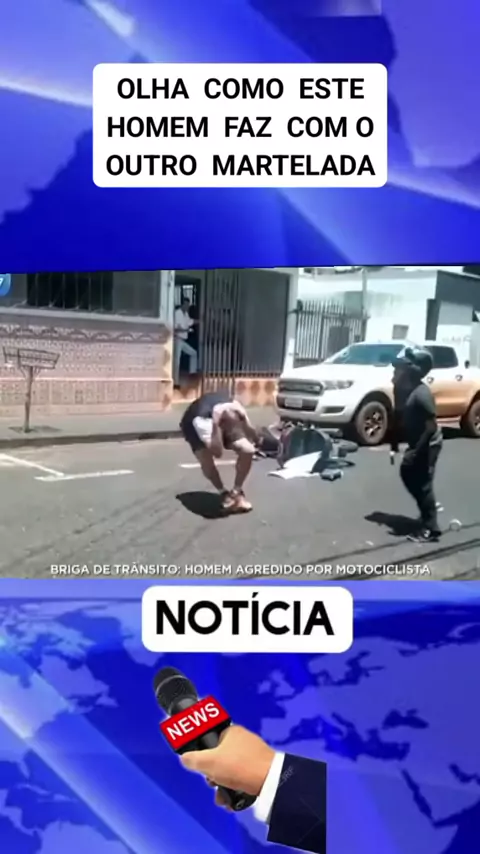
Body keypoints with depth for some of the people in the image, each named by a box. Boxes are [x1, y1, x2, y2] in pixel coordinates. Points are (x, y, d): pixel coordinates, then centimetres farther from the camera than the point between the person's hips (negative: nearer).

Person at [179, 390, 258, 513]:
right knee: (206, 461, -28)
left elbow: (252, 437, -20)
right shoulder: (201, 420, -45)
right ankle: (224, 494, 1)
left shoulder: (234, 406, -34)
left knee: (248, 450, -18)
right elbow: (218, 453, -47)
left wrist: (243, 419, -30)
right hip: (194, 426, -3)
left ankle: (236, 492, 3)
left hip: (224, 422, 3)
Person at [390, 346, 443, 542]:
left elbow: (431, 427, -24)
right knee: (407, 474, 20)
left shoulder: (421, 394, -27)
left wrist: (415, 451, -23)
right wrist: (394, 447, 6)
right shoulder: (400, 389, -1)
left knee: (423, 483, -4)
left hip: (428, 444, -9)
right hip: (416, 443, 9)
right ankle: (429, 506, 38)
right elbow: (398, 418, 8)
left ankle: (431, 529, 6)